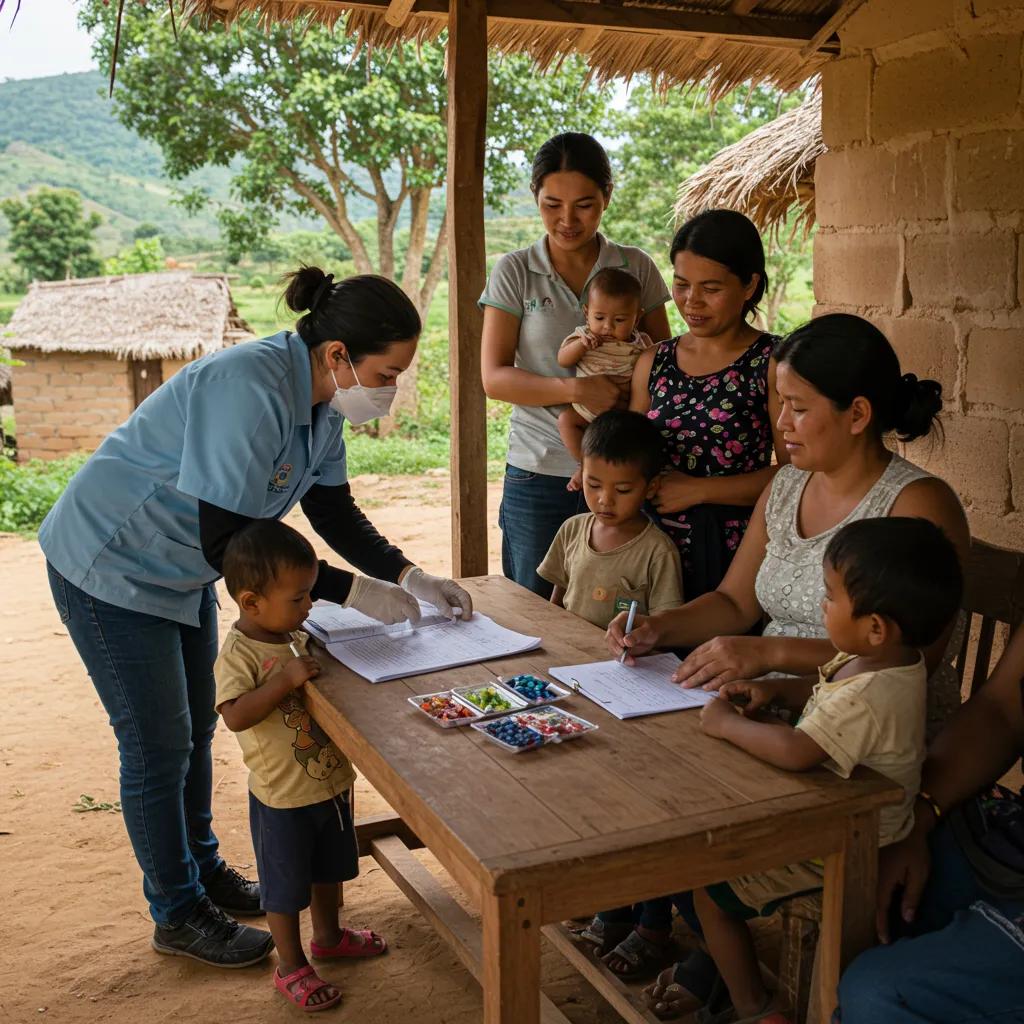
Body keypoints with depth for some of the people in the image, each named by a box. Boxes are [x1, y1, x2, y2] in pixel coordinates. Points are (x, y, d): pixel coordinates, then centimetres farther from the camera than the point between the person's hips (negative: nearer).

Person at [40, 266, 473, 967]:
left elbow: (333, 510, 3)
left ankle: (203, 869, 39)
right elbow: (227, 543, -34)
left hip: (180, 570, 9)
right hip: (111, 570, -9)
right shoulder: (249, 391, -35)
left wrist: (410, 576, -10)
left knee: (196, 727, 20)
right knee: (159, 746, 2)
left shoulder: (319, 398, -6)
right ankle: (178, 914, 21)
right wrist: (353, 591, -30)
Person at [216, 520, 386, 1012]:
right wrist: (285, 680, -38)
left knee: (329, 866, 26)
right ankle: (291, 967, 29)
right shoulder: (238, 653, -23)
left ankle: (328, 936, 48)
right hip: (282, 796, -8)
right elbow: (235, 716, -34)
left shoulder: (299, 635, 1)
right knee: (285, 883, 11)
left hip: (330, 781, 8)